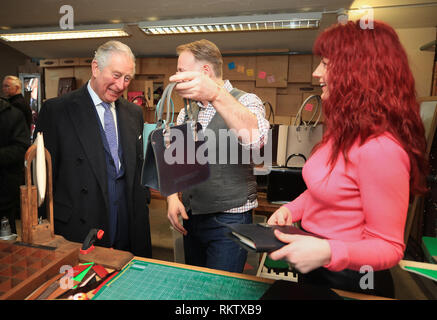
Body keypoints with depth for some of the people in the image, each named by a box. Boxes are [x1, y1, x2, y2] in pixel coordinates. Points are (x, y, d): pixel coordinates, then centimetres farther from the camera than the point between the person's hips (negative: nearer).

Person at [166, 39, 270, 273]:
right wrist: (172, 197, -6)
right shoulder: (187, 111, 9)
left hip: (228, 219, -6)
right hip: (191, 218, 6)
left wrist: (215, 94, -46)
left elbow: (255, 139, -33)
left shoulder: (245, 102, -9)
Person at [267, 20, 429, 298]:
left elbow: (389, 247, -22)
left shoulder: (380, 147, -29)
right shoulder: (345, 131, -2)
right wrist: (291, 209, -4)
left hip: (348, 280, -7)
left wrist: (328, 252, -38)